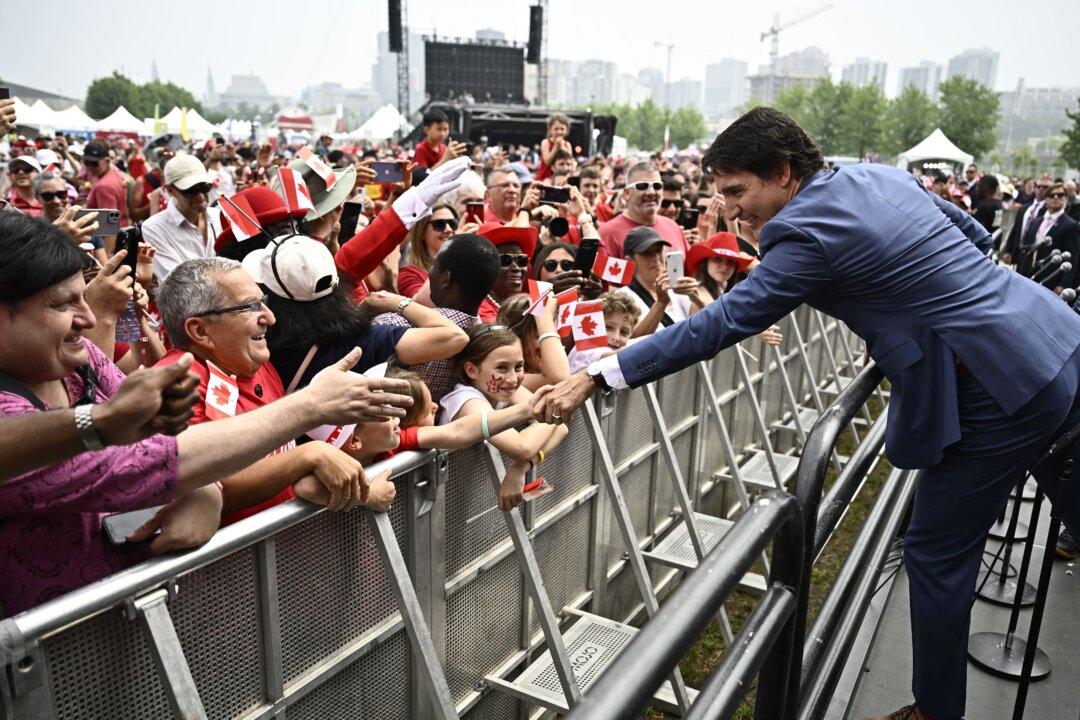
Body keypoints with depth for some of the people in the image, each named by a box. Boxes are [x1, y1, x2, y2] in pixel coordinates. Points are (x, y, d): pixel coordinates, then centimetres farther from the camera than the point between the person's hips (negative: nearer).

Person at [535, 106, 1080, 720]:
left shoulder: (809, 232, -20)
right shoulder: (884, 175, 7)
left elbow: (719, 325, -22)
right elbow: (977, 235, 17)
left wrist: (595, 378, -21)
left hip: (998, 388, -9)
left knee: (937, 554, 6)